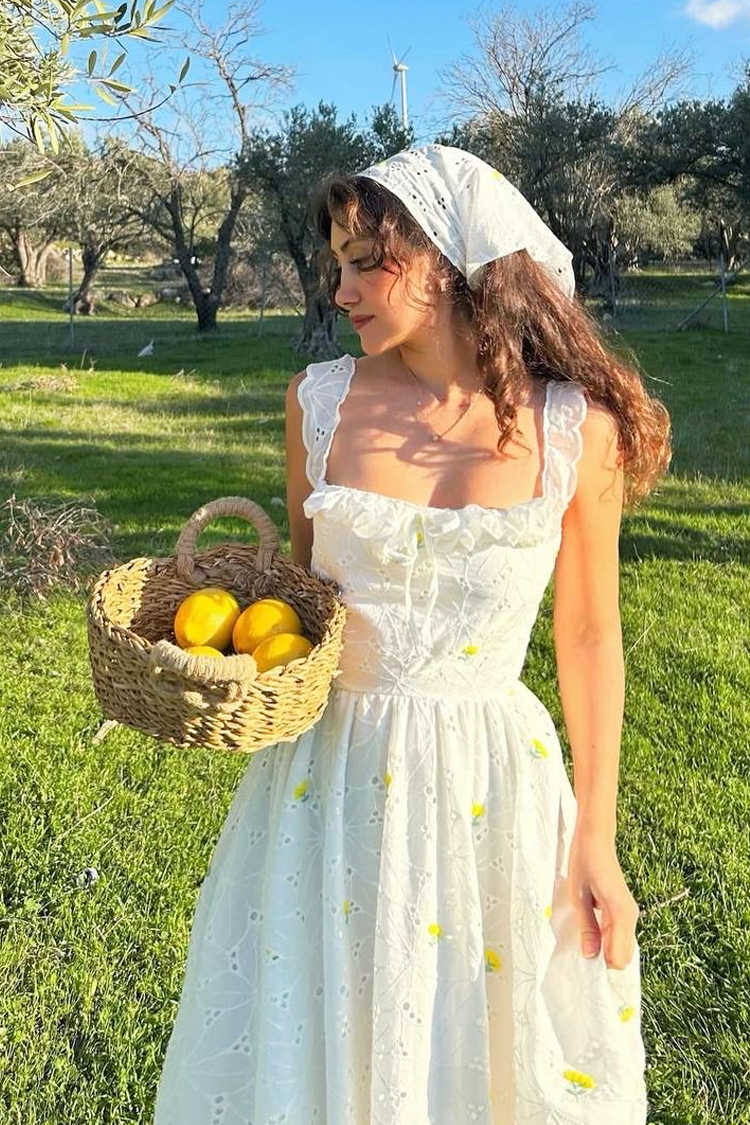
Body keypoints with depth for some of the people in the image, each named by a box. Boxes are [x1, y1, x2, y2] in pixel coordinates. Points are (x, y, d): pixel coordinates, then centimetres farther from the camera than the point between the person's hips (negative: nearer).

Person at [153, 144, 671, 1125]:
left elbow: (589, 637, -1)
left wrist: (597, 843, 2)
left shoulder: (576, 428, -8)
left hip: (492, 787, -1)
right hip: (331, 770, 2)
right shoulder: (321, 400, -4)